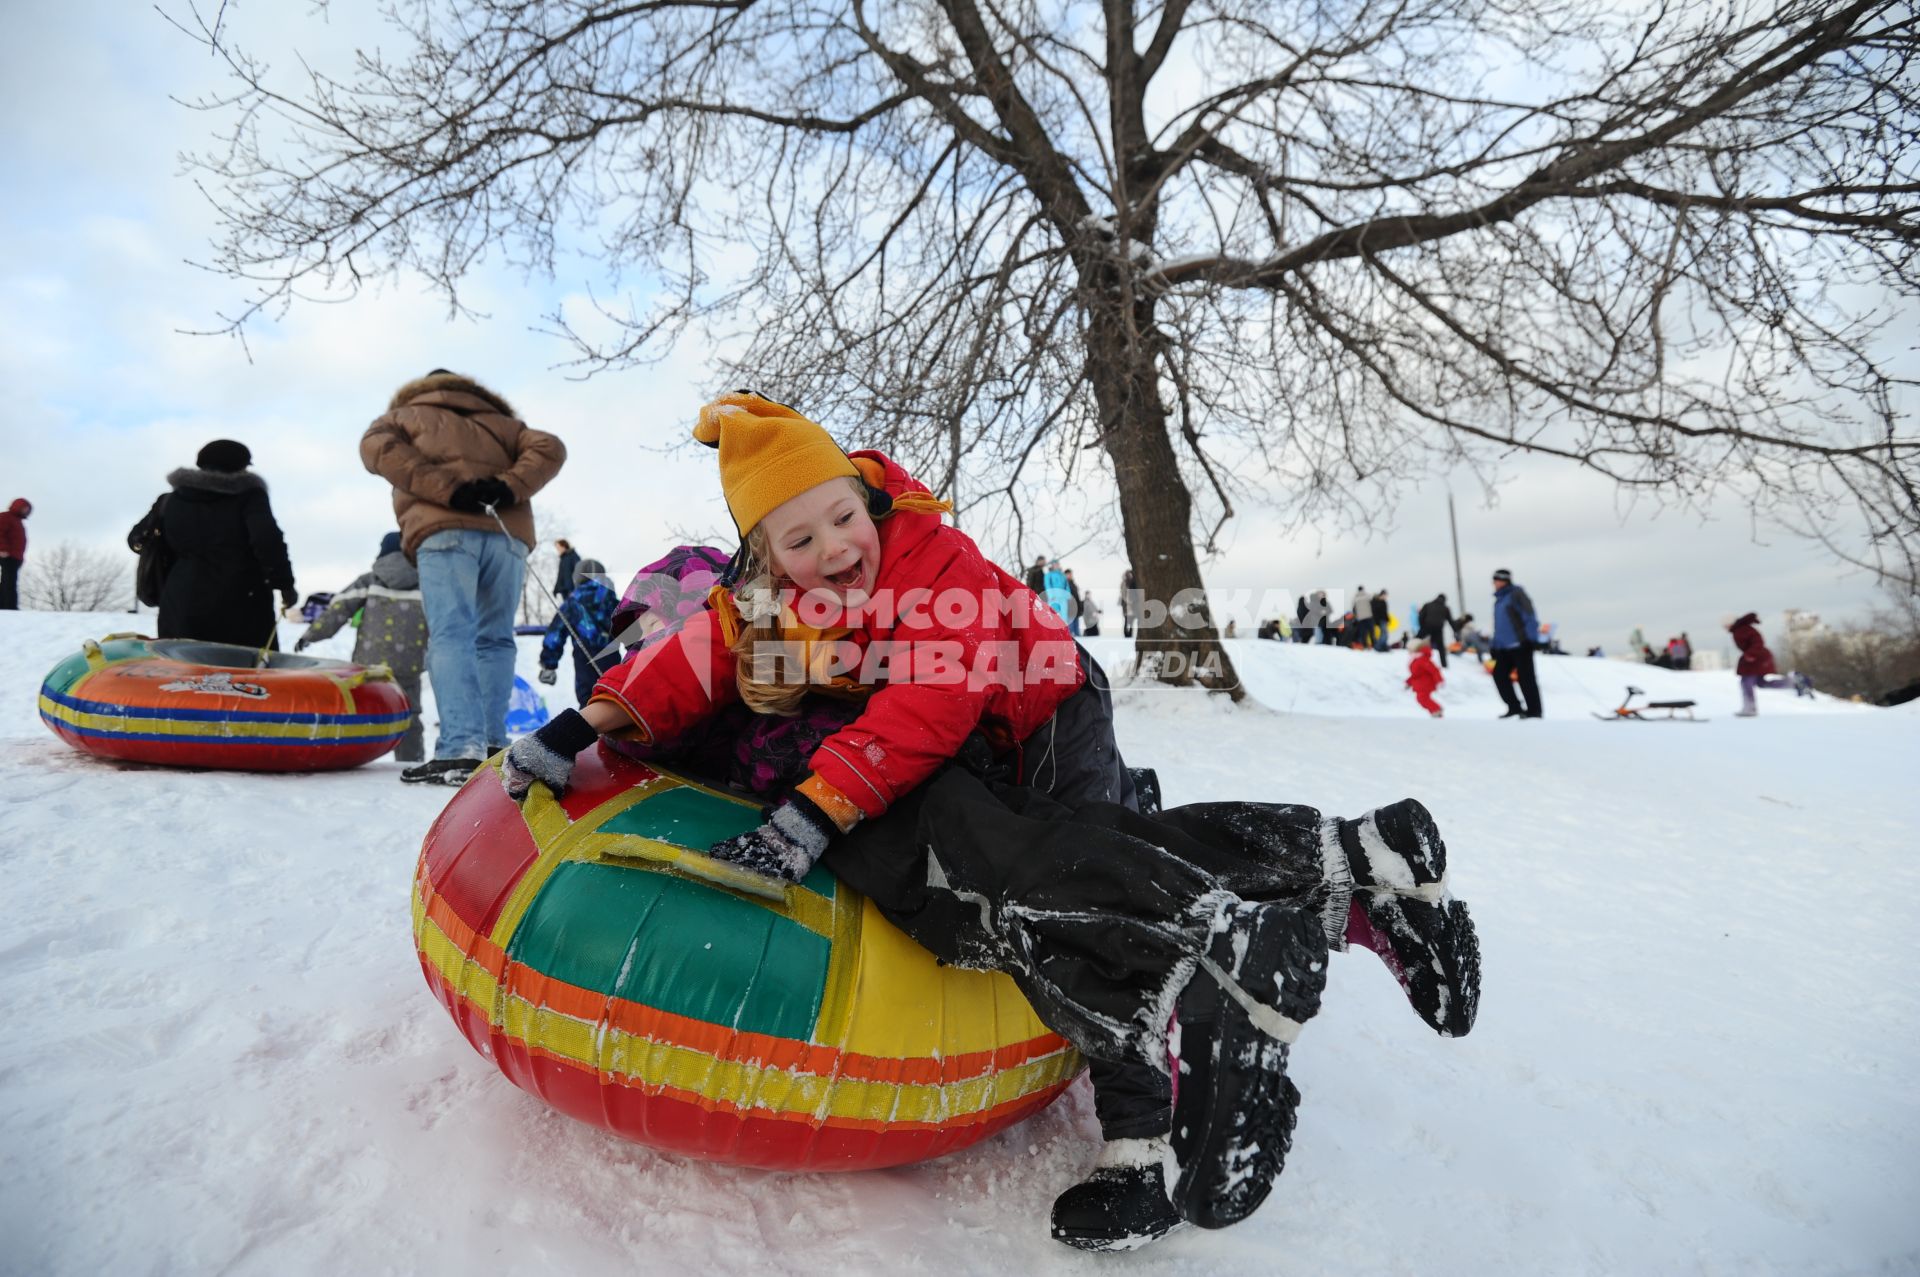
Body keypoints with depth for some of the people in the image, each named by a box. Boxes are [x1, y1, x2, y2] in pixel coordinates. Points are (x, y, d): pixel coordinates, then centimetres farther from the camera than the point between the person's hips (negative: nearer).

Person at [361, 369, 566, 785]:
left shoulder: (406, 414, 25)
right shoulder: (497, 420, 32)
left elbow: (377, 446, 3)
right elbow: (549, 449, 15)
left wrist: (446, 489, -7)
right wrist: (509, 488, 1)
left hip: (445, 531, -3)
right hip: (508, 534, 3)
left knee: (450, 636, -12)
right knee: (495, 638, 9)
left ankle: (461, 750, -26)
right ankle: (493, 744, 2)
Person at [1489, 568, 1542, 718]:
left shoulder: (1516, 594, -5)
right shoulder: (1499, 600, 18)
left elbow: (1529, 616, -13)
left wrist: (1530, 638, -20)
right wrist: (1495, 646, 22)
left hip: (1521, 644, -8)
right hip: (1505, 648, 8)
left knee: (1525, 677, -4)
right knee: (1499, 674, 3)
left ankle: (1534, 710, 4)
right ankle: (1514, 707, 11)